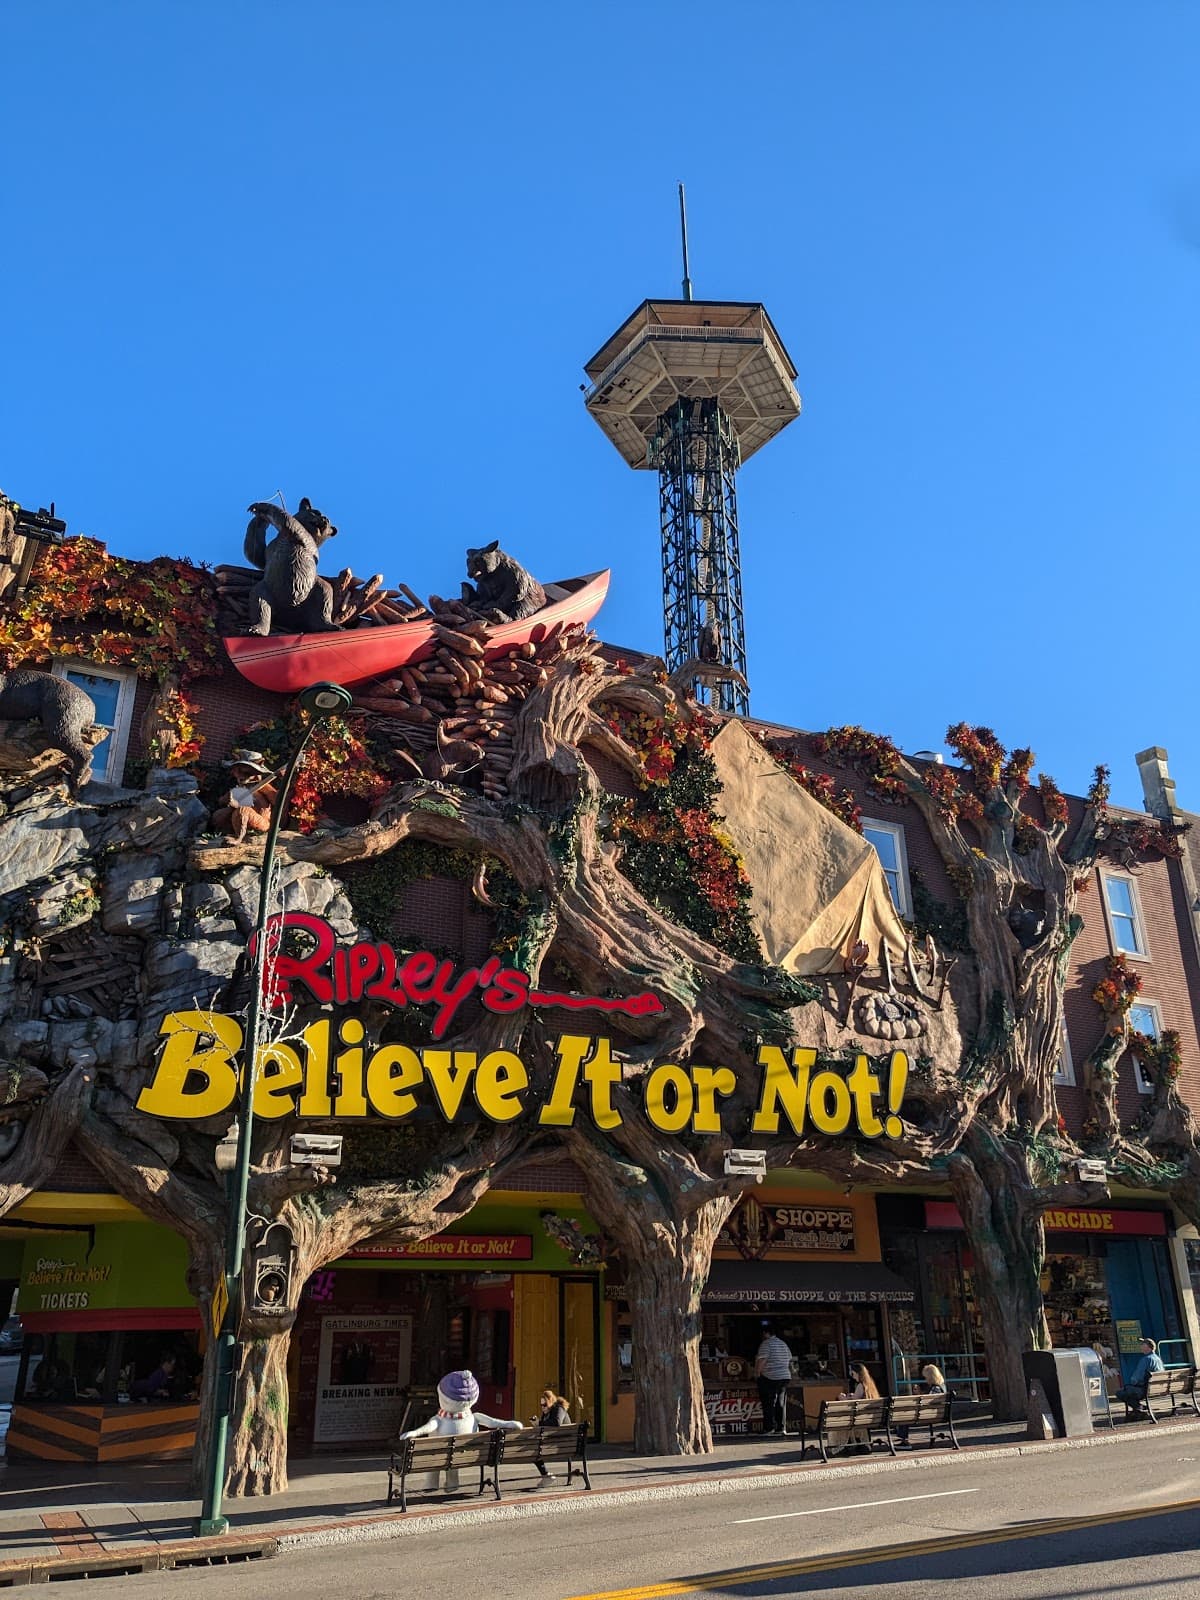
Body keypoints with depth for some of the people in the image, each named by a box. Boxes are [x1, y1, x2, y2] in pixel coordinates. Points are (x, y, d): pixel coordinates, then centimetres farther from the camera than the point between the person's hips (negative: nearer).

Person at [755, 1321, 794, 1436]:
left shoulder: (766, 1344, -11)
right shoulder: (783, 1344, 14)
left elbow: (761, 1361, -19)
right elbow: (790, 1361, 19)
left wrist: (757, 1373, -7)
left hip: (769, 1378, -7)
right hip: (784, 1377, 7)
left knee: (768, 1403, -1)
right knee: (781, 1403, 10)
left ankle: (769, 1427, -4)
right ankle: (781, 1428, 8)